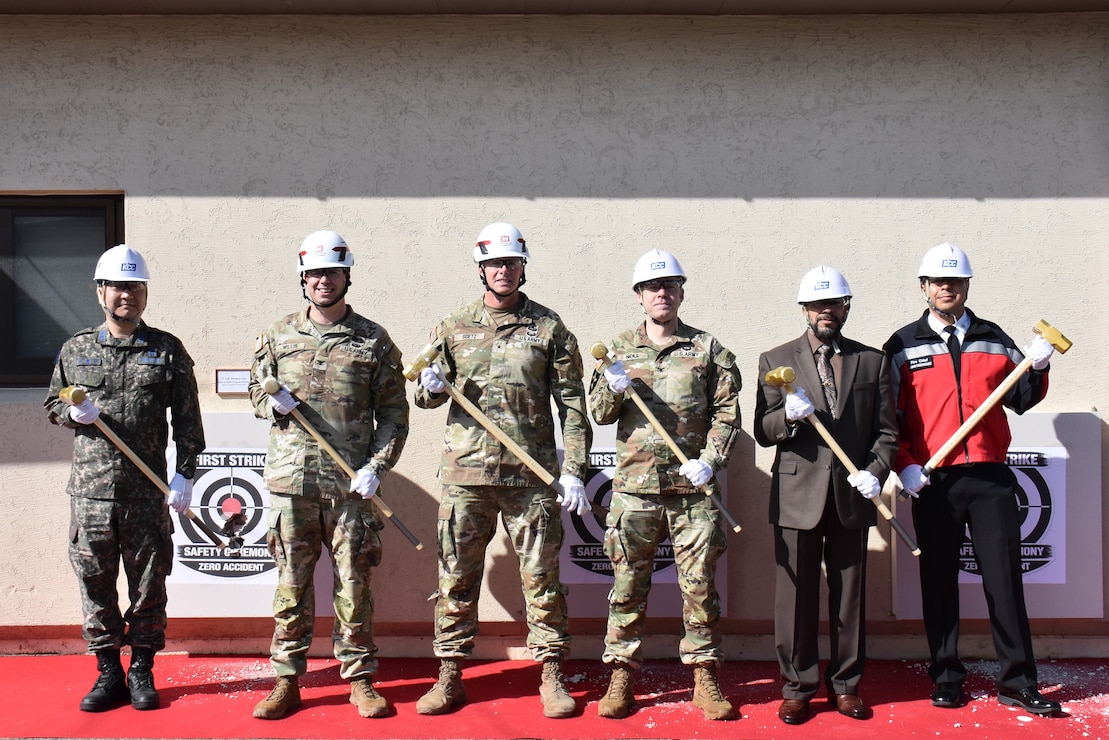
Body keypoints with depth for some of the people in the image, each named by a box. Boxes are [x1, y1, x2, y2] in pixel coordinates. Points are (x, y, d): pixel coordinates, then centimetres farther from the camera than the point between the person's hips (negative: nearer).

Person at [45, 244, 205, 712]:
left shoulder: (167, 350, 4)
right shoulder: (75, 349, 10)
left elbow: (187, 417, 3)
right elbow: (52, 405, 19)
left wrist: (184, 474, -4)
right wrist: (72, 412, -5)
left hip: (148, 492, -1)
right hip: (90, 489, 2)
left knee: (148, 583, 5)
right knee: (94, 582, 6)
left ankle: (142, 672, 19)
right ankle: (108, 672, 19)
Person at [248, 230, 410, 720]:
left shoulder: (374, 341, 4)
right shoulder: (278, 336, 9)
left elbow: (393, 411, 4)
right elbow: (256, 391, 19)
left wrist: (377, 465, -8)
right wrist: (273, 403, -5)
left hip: (352, 483, -1)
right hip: (290, 480, 1)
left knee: (354, 584, 5)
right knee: (291, 583, 7)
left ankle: (359, 679, 17)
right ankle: (286, 680, 17)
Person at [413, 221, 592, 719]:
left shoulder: (548, 329, 5)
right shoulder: (453, 328, 9)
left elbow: (572, 404, 3)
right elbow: (424, 397, 15)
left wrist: (573, 471, -4)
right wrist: (431, 388, -9)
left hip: (531, 475, -1)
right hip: (465, 473, 2)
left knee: (541, 576, 4)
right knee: (456, 576, 6)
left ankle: (551, 676, 16)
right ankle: (450, 676, 18)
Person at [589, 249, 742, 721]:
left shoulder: (707, 349, 7)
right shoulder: (620, 349, 10)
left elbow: (727, 412, 4)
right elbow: (600, 413, 7)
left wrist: (710, 459, -9)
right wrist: (613, 387, -14)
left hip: (693, 487, 0)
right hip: (635, 486, 1)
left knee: (700, 584, 3)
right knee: (628, 585, 5)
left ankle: (704, 678, 14)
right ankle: (621, 678, 14)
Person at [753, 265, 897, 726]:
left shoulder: (872, 361, 10)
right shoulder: (776, 361, 6)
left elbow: (886, 431, 9)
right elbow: (762, 432, 3)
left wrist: (875, 471, -9)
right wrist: (788, 416, -18)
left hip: (850, 495, 1)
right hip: (797, 495, -1)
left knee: (849, 595, 8)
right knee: (795, 597, 2)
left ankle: (845, 685, 21)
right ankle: (797, 688, 15)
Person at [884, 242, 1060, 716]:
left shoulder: (993, 339, 12)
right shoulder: (903, 347, 5)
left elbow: (1020, 399, 14)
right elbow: (889, 416, 4)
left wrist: (1037, 368, -4)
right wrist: (904, 464, -8)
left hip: (990, 479, 1)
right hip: (932, 482, -1)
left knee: (1004, 579, 2)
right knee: (939, 582, 6)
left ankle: (1017, 683, 10)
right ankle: (947, 678, 17)